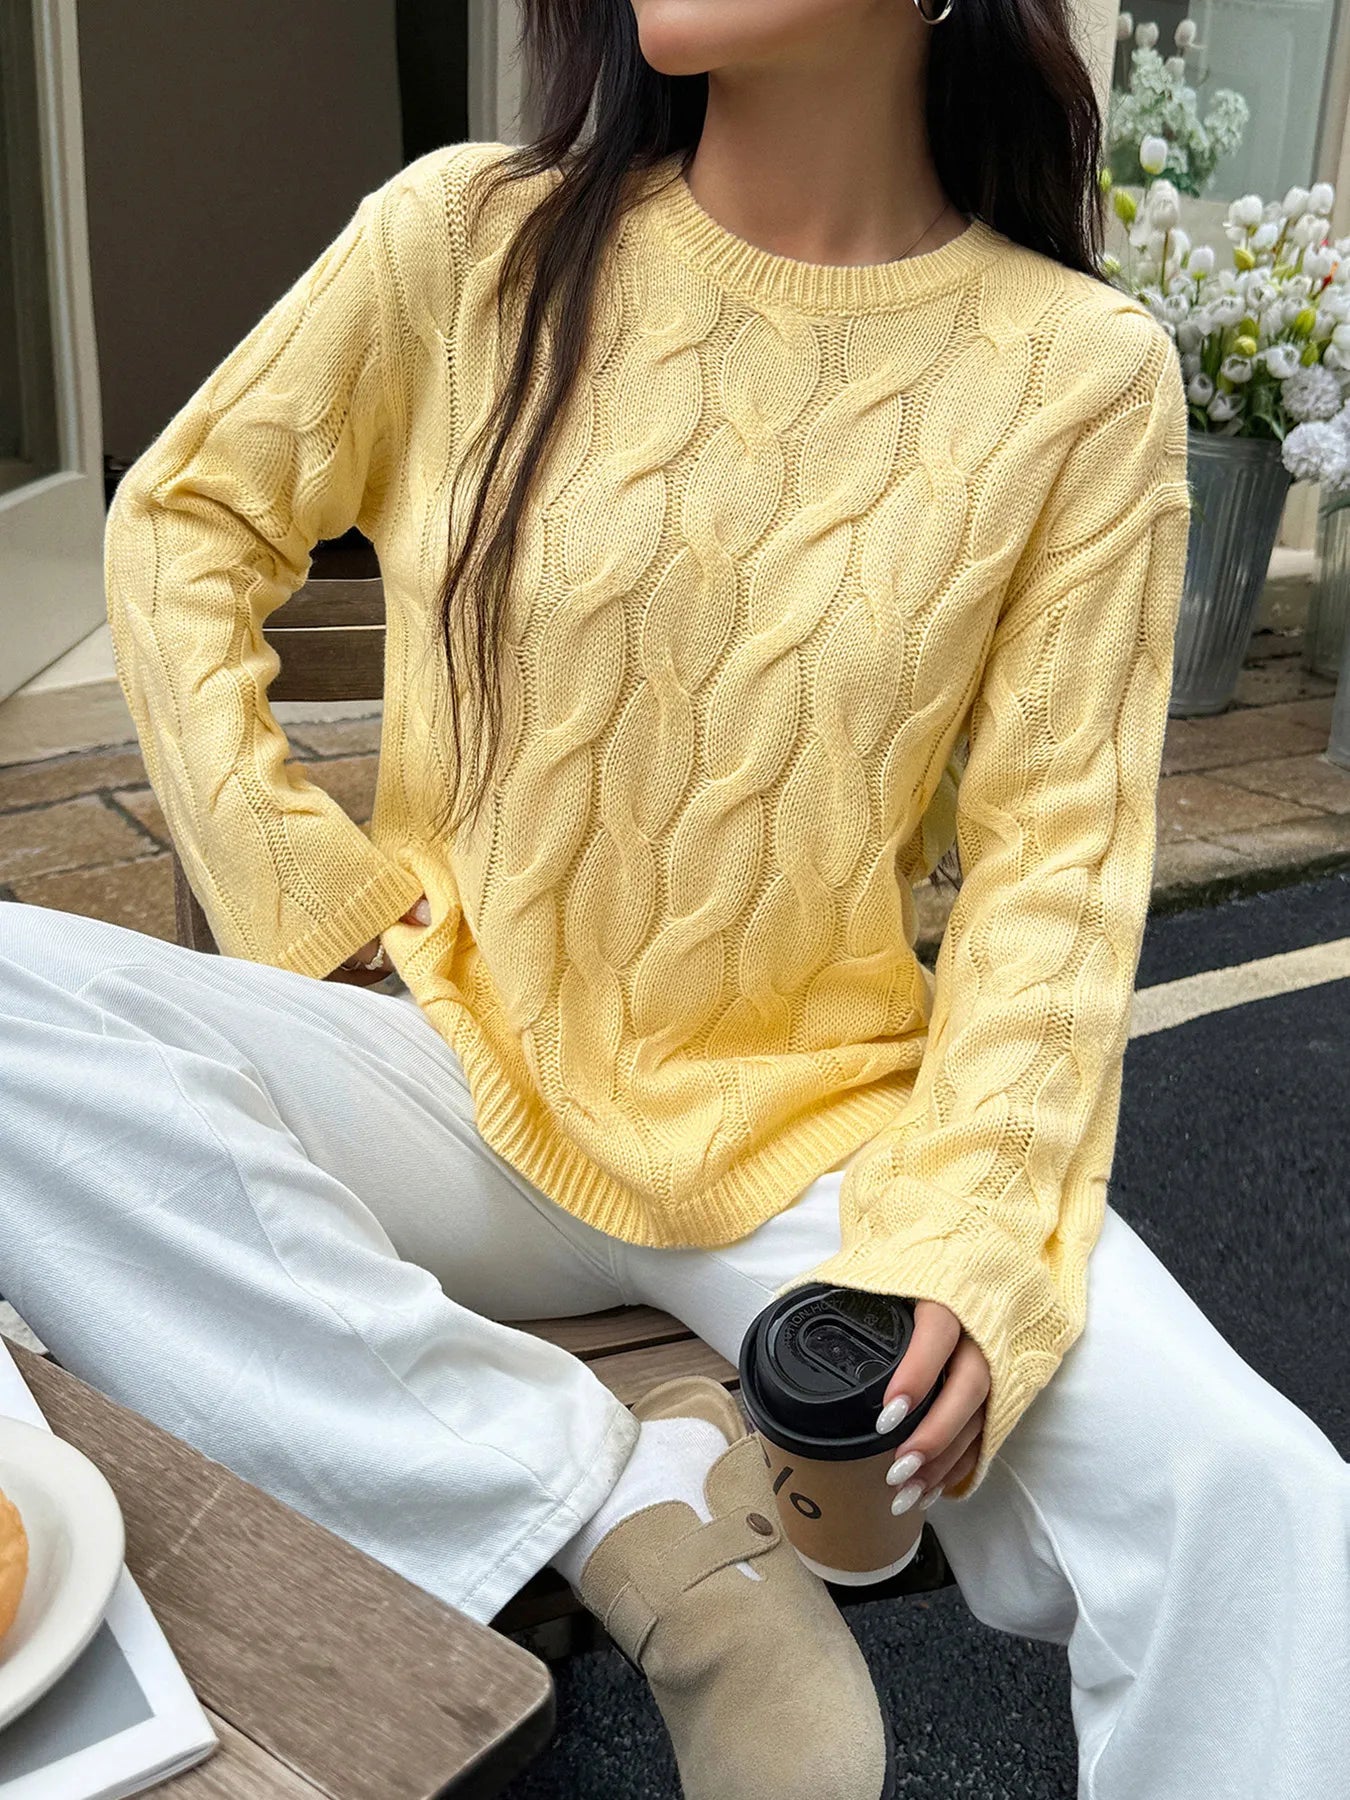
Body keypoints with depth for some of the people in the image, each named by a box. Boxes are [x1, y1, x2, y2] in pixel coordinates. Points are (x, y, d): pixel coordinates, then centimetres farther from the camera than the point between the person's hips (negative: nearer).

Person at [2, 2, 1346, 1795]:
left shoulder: (1085, 371, -3)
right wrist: (302, 888, -3)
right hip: (467, 1082, 2)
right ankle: (624, 1494, -20)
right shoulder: (471, 237, -2)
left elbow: (1057, 852, -5)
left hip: (820, 1123, -1)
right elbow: (182, 523, 9)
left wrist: (972, 1235, -19)